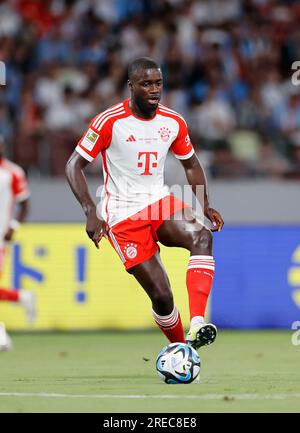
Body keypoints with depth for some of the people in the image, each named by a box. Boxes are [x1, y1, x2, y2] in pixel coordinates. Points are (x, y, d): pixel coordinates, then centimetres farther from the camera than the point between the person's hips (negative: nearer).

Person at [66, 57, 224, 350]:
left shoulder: (173, 122, 2)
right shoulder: (110, 122, -12)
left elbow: (191, 164, 18)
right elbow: (74, 165, -9)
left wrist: (204, 205, 2)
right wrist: (91, 213, -21)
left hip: (160, 202, 4)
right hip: (123, 216, -4)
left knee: (201, 236, -31)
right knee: (161, 297, -11)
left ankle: (197, 324, -40)